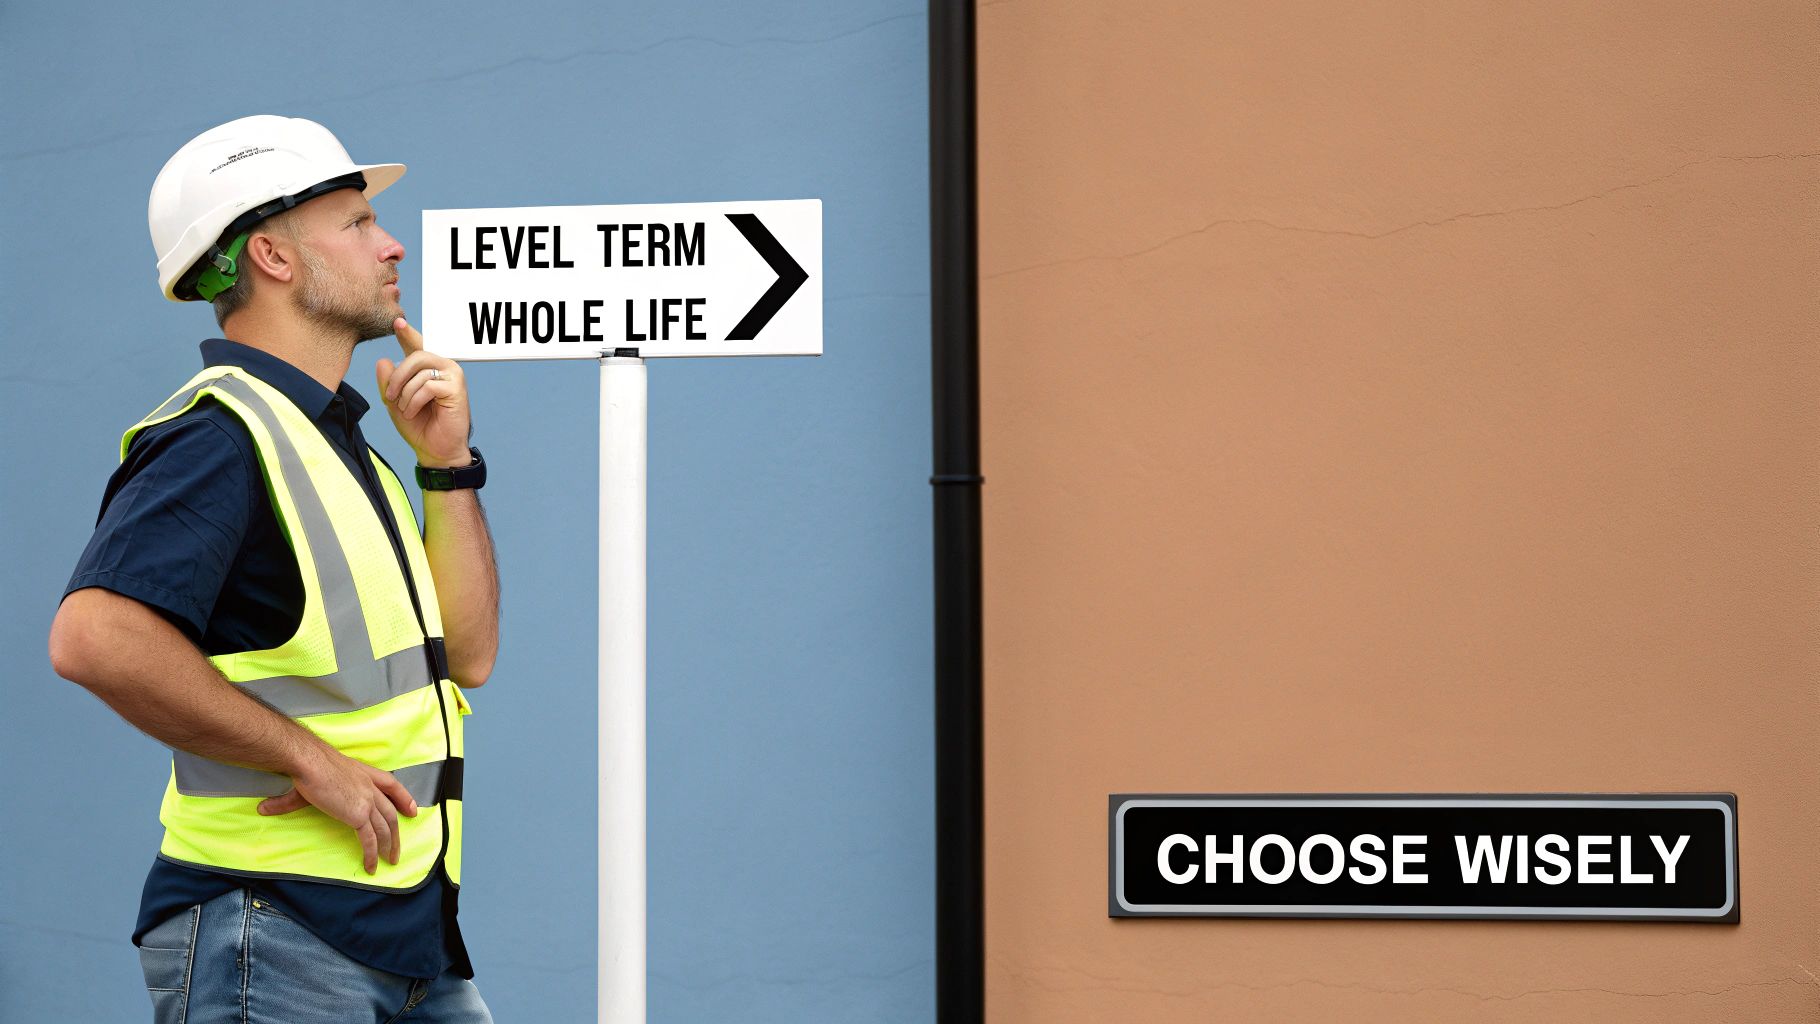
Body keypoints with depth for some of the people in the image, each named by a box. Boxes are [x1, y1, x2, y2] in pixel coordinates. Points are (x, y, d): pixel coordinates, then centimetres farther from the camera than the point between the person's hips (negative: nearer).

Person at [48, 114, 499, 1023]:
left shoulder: (334, 439, 18)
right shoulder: (219, 436, -13)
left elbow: (466, 656, 18)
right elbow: (96, 637, -29)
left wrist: (447, 465, 8)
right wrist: (310, 760, -23)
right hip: (272, 939, -9)